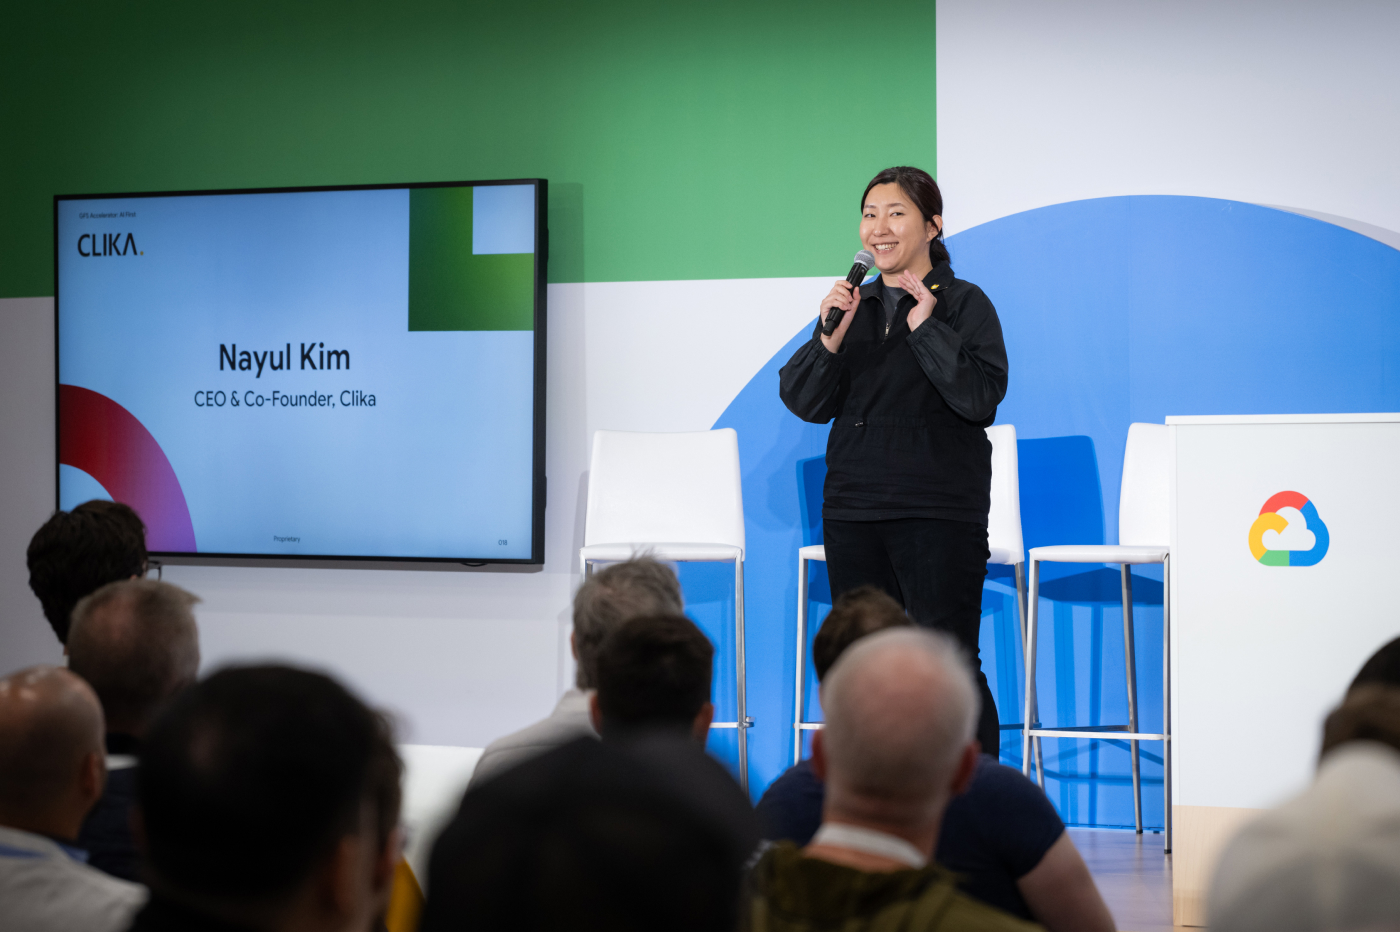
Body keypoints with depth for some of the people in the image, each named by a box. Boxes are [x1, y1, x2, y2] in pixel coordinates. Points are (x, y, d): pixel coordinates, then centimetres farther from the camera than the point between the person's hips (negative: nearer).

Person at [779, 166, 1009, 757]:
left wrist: (926, 327, -16)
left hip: (939, 514, -5)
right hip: (853, 511, 5)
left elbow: (980, 398, -14)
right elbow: (804, 402, 6)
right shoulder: (855, 306, 12)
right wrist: (831, 337, -10)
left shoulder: (964, 304, -1)